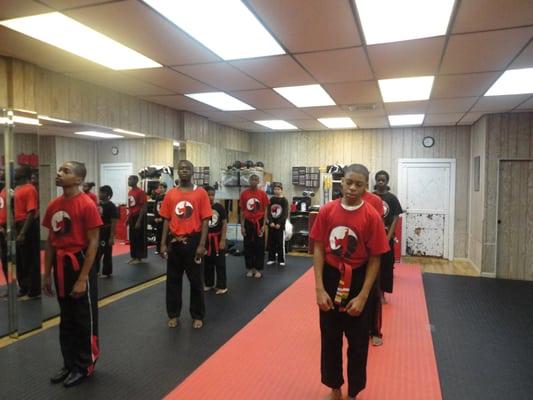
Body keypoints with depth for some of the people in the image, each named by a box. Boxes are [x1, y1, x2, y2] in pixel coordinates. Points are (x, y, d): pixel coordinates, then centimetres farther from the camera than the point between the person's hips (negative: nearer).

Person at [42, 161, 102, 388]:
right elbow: (50, 241, 13)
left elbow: (93, 243, -16)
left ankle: (84, 366, 23)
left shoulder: (87, 205, -15)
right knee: (66, 318, 18)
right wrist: (47, 274, 12)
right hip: (60, 266, 7)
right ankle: (69, 364, 33)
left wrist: (82, 279, -18)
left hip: (80, 264, -7)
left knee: (84, 319, 6)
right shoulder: (53, 205, 6)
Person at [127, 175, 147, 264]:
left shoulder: (140, 192, -13)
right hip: (131, 217, 8)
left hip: (138, 217, -8)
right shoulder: (130, 192, 12)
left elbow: (143, 207, -16)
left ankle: (139, 258, 7)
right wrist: (128, 218, 14)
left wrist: (139, 221, -19)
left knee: (139, 238, -1)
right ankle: (133, 257, 21)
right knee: (132, 238, 12)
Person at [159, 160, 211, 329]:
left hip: (193, 241, -3)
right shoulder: (170, 194, 5)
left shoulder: (201, 193, -4)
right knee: (173, 280, 12)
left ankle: (198, 316, 23)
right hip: (174, 242, 3)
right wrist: (163, 243, 2)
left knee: (196, 280, 8)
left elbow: (205, 220, -6)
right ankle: (173, 315, 28)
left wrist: (202, 245, -12)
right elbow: (166, 220, 8)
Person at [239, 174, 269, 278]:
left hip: (259, 223, -1)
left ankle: (258, 269, 15)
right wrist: (242, 226, 0)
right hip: (248, 223, 1)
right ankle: (250, 268, 20)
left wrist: (263, 225, -5)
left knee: (259, 246, 4)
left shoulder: (262, 194, -3)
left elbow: (265, 211, 1)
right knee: (248, 246, 7)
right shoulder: (244, 194, -1)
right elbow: (242, 211, 4)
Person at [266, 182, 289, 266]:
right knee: (271, 242, 8)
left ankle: (281, 260, 11)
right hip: (271, 224, 3)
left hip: (280, 225, -3)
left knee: (281, 243, 1)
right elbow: (268, 212, 2)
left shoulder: (284, 200, -4)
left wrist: (279, 223, -15)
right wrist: (271, 222, -12)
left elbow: (285, 214, -8)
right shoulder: (271, 200, 6)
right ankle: (271, 259, 20)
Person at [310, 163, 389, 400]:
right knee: (330, 338, 16)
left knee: (358, 342, 13)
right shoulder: (326, 211, -7)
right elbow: (319, 250, -3)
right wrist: (319, 288, -8)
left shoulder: (372, 216, -13)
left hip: (357, 281, -2)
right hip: (331, 279, 2)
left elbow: (374, 259, -8)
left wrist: (362, 296, -11)